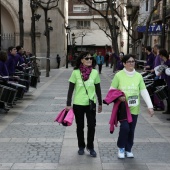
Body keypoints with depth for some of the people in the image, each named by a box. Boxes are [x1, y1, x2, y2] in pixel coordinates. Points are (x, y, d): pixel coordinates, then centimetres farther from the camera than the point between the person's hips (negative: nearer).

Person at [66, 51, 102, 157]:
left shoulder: (95, 72, -3)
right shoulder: (76, 72, -7)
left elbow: (98, 89, 6)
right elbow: (71, 89, -4)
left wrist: (100, 103, 11)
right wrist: (68, 104, -6)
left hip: (91, 104, 1)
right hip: (78, 104, -1)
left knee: (92, 126, -1)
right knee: (80, 126, 11)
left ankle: (90, 147, 18)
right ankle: (81, 147, 27)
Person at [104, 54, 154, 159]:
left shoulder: (138, 76, 0)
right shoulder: (119, 75, -8)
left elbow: (144, 92, -1)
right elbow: (112, 90, 0)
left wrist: (150, 106, -8)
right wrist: (119, 97, -19)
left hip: (134, 108, 3)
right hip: (123, 107, -3)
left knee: (131, 130, 10)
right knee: (125, 127, -15)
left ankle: (128, 149, 31)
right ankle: (121, 148, 10)